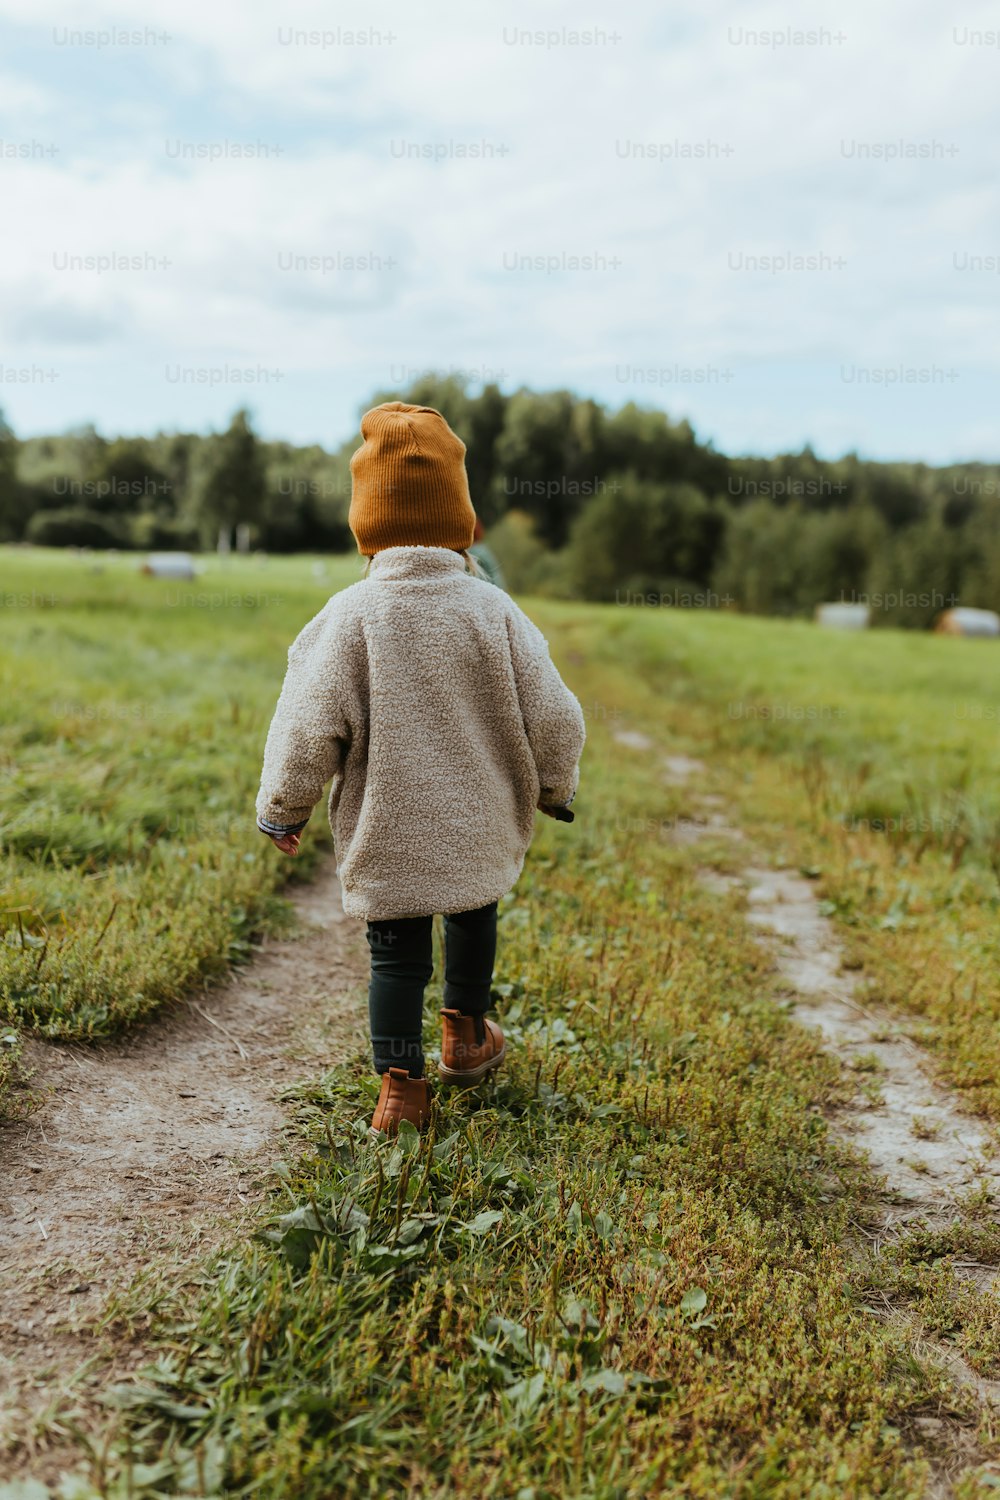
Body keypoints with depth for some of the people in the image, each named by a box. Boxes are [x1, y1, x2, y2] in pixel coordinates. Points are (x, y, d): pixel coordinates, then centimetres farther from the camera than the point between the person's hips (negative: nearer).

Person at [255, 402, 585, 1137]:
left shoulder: (348, 616, -13)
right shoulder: (493, 610, -8)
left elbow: (306, 731, -14)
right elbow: (553, 719, -5)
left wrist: (282, 811, 4)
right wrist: (554, 790, 15)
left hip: (385, 837, -2)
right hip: (481, 829, 2)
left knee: (396, 953, 12)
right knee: (473, 917, 28)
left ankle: (401, 1083, 14)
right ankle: (466, 1036, 44)